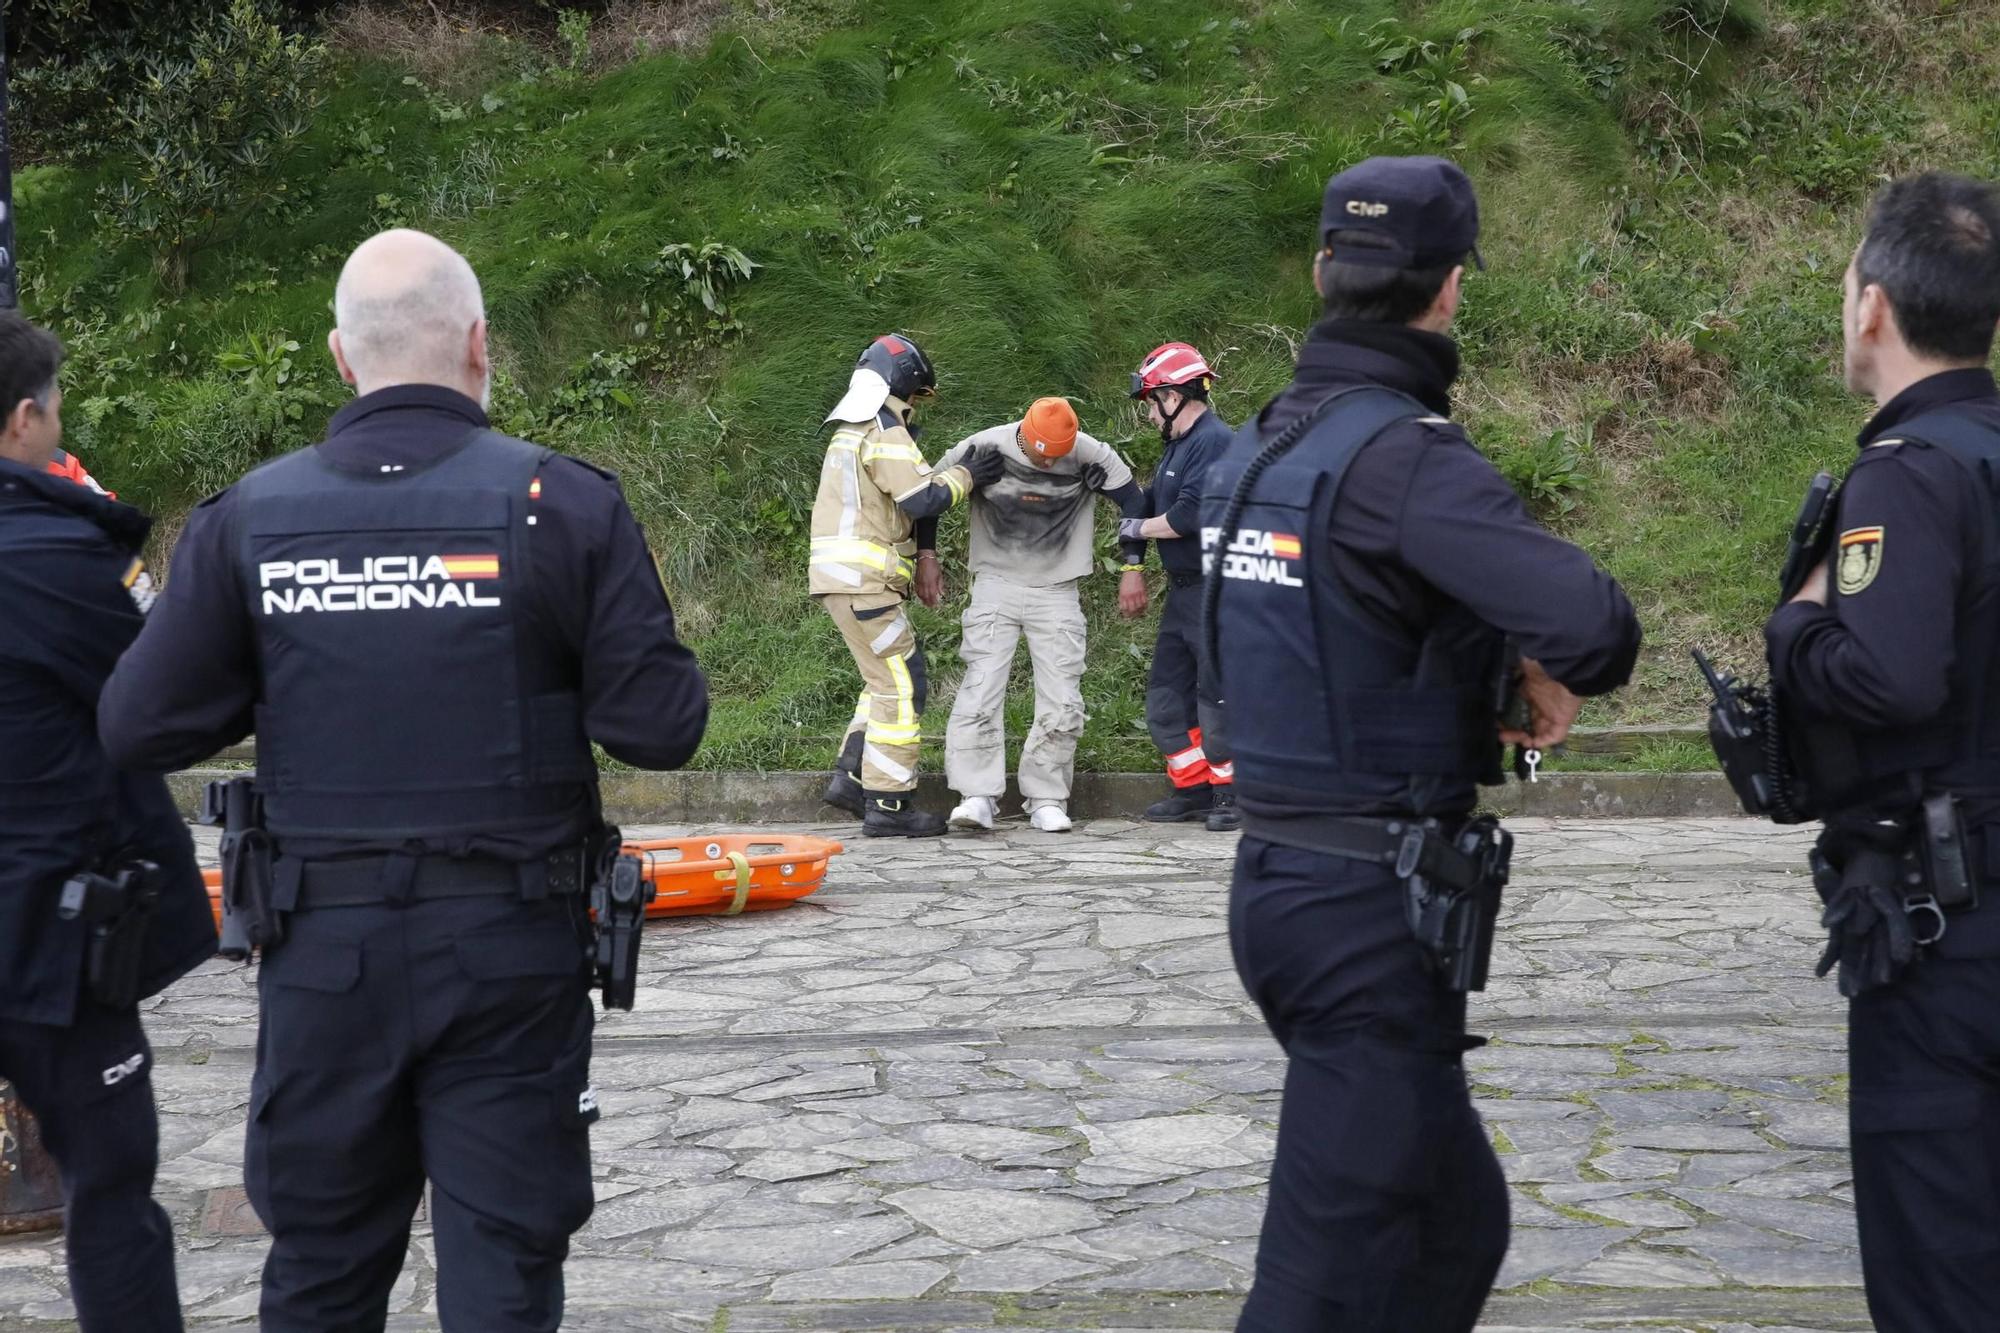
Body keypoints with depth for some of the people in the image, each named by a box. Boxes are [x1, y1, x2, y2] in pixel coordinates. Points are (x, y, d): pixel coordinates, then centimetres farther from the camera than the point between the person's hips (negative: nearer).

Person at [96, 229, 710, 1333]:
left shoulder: (248, 517, -3)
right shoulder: (564, 504, -9)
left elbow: (140, 727, -2)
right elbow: (660, 729, -11)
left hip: (323, 951, 2)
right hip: (511, 951, -2)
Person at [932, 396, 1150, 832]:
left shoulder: (1090, 456, -12)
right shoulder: (983, 449, -13)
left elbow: (1133, 502, 0)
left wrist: (1132, 568, -3)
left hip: (1057, 592, 1)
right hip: (996, 584, -1)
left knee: (1062, 700, -2)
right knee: (981, 689, -13)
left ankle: (1047, 799, 9)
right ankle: (978, 796, -11)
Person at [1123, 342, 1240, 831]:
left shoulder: (1215, 441, -16)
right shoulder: (1178, 445, 17)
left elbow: (1189, 515, -22)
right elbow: (1148, 503, 24)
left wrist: (1137, 529, -7)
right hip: (1183, 590, 10)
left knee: (1216, 696, -4)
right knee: (1166, 694, 12)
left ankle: (1229, 794, 6)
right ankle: (1192, 789, 19)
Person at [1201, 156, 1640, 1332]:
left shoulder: (1254, 449, 8)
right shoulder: (1408, 456, -18)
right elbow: (1594, 623, -30)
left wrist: (1477, 674, 8)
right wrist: (1557, 675, -8)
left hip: (1278, 879, 9)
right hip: (1377, 911, -9)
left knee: (1458, 1219, 22)